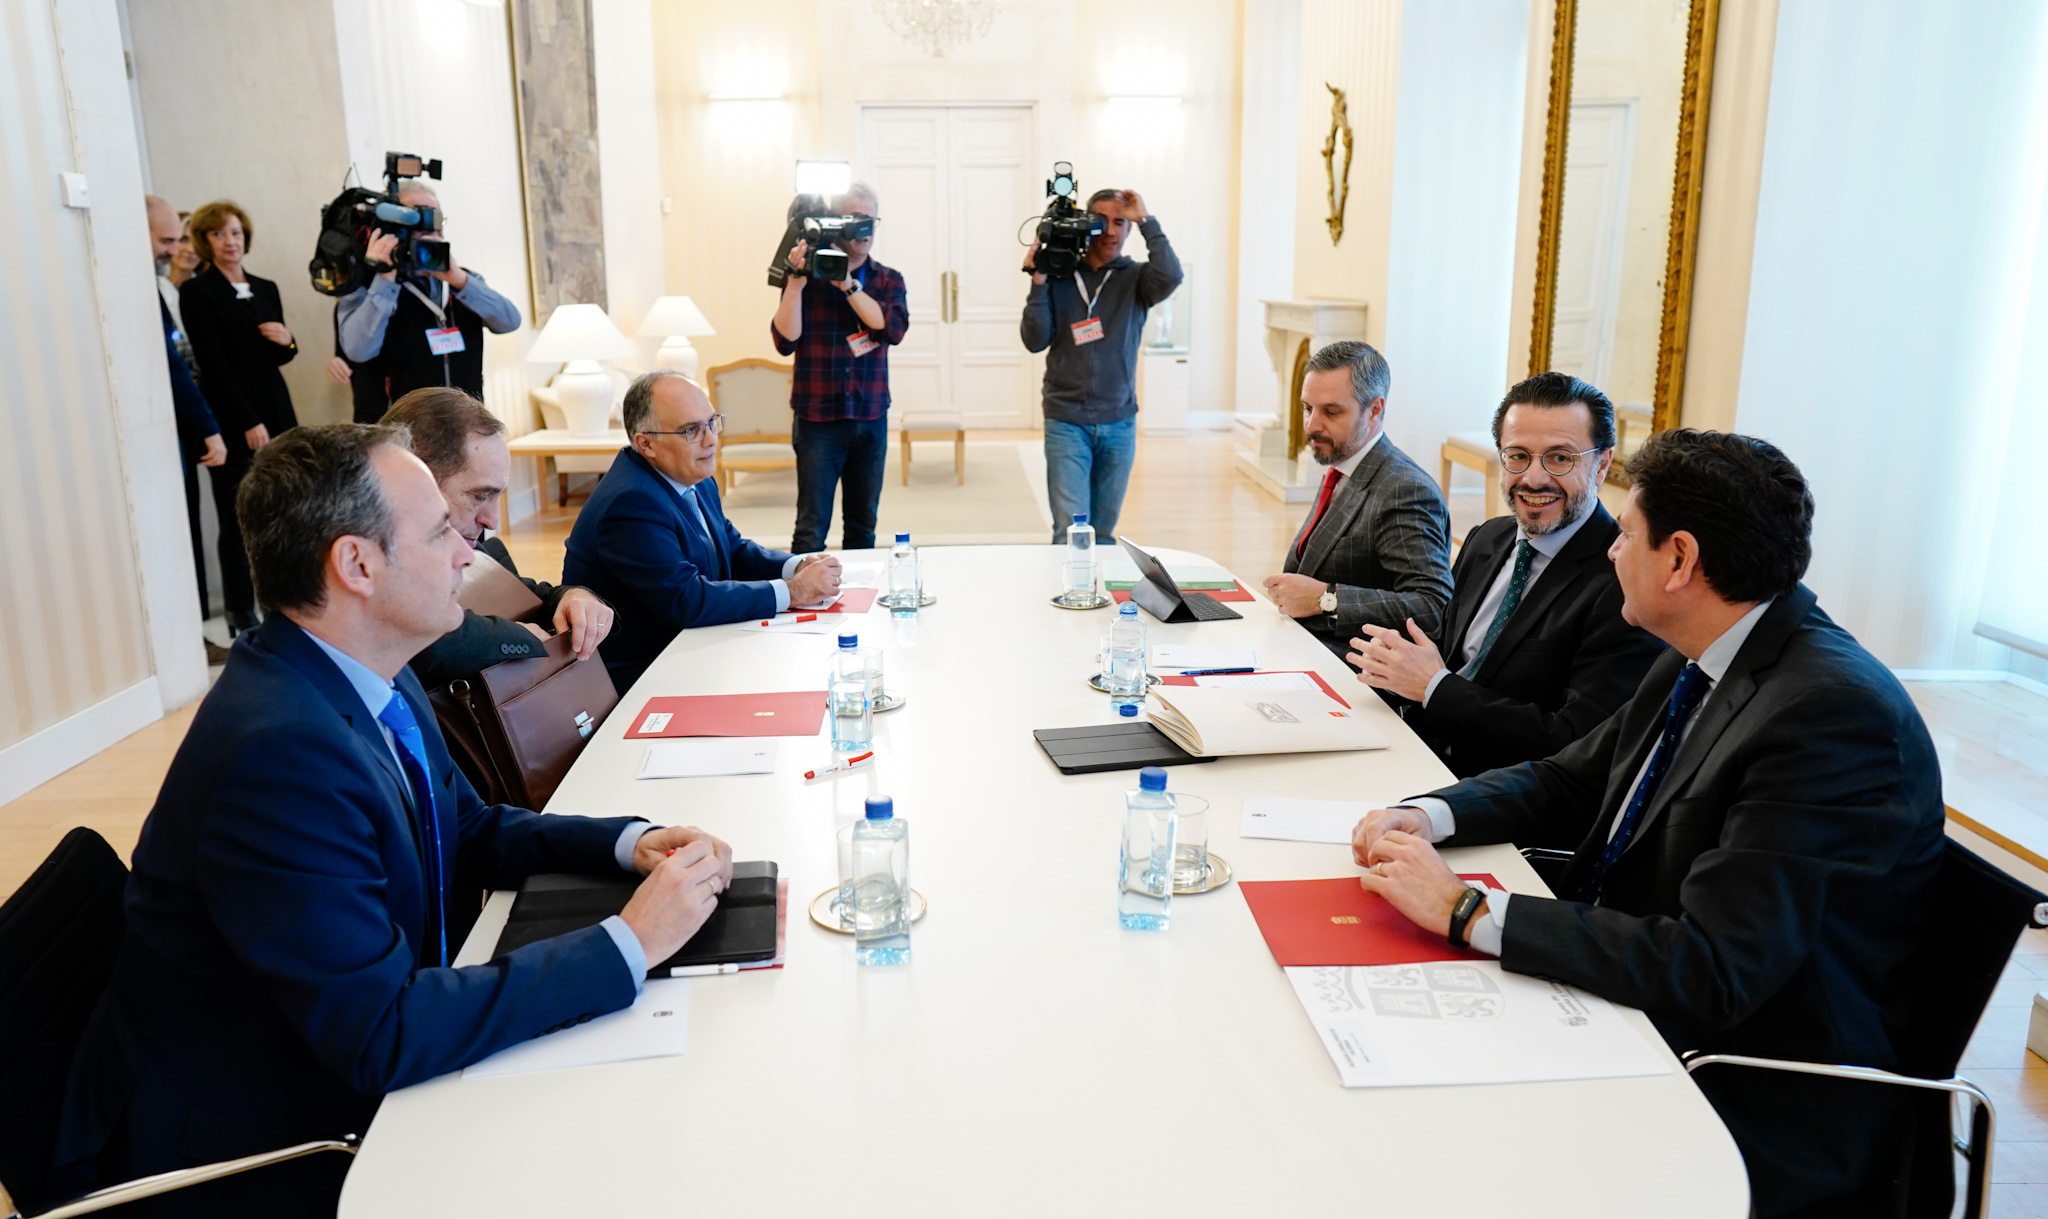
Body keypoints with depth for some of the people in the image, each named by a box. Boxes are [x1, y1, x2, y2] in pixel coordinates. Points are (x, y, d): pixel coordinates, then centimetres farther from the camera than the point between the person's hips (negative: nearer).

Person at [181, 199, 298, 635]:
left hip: (276, 413, 5)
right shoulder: (197, 291, -2)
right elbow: (212, 362, -8)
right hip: (231, 420, -5)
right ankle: (241, 614, 8)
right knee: (238, 520, -1)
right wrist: (248, 423, -14)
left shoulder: (265, 288, 14)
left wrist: (287, 341, -3)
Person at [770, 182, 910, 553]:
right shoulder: (808, 275, 1)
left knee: (863, 524, 10)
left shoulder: (888, 280, 8)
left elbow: (893, 328, -11)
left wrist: (848, 284, -18)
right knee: (811, 528, -5)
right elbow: (785, 340, -8)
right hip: (818, 419, -3)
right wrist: (796, 281, -16)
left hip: (871, 420, 3)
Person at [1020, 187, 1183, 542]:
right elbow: (1035, 341, -2)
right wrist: (1038, 283, -10)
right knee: (1070, 532, -8)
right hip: (1066, 423, -1)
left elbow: (1170, 277, -18)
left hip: (1119, 423, 2)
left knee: (1104, 532, 10)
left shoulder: (1135, 277, 4)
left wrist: (1146, 221, -13)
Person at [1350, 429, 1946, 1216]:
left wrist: (1468, 910, -27)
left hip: (1759, 1117, -8)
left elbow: (1709, 973, -30)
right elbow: (1570, 782, 13)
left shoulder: (1834, 714, -26)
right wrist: (1428, 818, -5)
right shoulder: (1700, 666, 3)